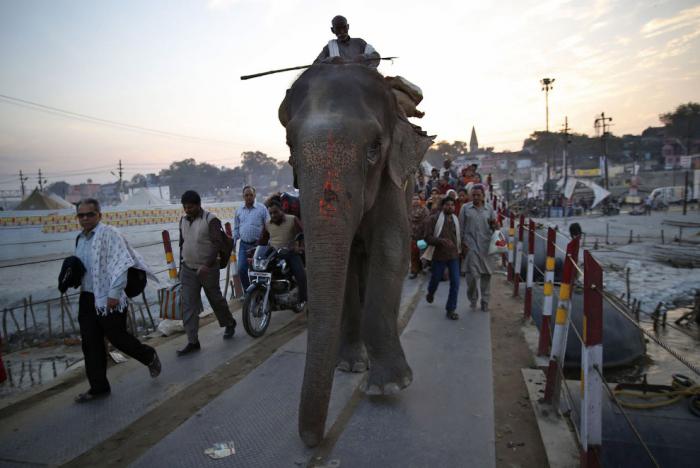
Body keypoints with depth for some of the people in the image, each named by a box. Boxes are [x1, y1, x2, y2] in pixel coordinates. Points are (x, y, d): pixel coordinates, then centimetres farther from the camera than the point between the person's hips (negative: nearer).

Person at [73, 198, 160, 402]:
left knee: (117, 337, 3)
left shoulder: (108, 233, -14)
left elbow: (121, 264, -20)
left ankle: (149, 356, 30)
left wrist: (115, 293, -23)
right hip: (87, 297, 7)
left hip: (108, 298, -7)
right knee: (90, 344, 10)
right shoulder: (80, 238, 10)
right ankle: (98, 387, 23)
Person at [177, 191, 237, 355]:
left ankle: (230, 324, 35)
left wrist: (208, 265, -27)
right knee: (188, 305, -1)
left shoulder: (211, 220, -12)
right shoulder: (183, 220, 8)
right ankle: (192, 341, 4)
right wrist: (181, 264, 17)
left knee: (216, 299, 10)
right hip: (188, 270, 5)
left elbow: (217, 244, -18)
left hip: (208, 269, -5)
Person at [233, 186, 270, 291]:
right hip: (244, 245, 4)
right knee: (241, 269, -3)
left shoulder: (262, 208, -1)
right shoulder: (239, 211, 12)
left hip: (258, 245, -3)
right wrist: (235, 242, 12)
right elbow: (236, 228, 20)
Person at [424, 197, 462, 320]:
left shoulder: (456, 220, 7)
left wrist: (459, 248, 15)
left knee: (455, 282, -3)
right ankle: (430, 293, 49)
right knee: (435, 279, 14)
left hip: (454, 255, 4)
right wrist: (441, 241, -30)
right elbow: (427, 237, -16)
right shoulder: (434, 219, -11)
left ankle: (451, 309, 9)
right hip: (439, 255, -4)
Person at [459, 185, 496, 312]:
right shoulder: (465, 208, 4)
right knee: (472, 274, -5)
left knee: (486, 274, 6)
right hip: (471, 245, -2)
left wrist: (494, 226, -7)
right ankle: (472, 298, 16)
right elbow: (461, 226, 4)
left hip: (486, 245, 2)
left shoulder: (489, 209, 10)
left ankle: (484, 300, 19)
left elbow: (493, 226, 17)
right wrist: (462, 242, -3)